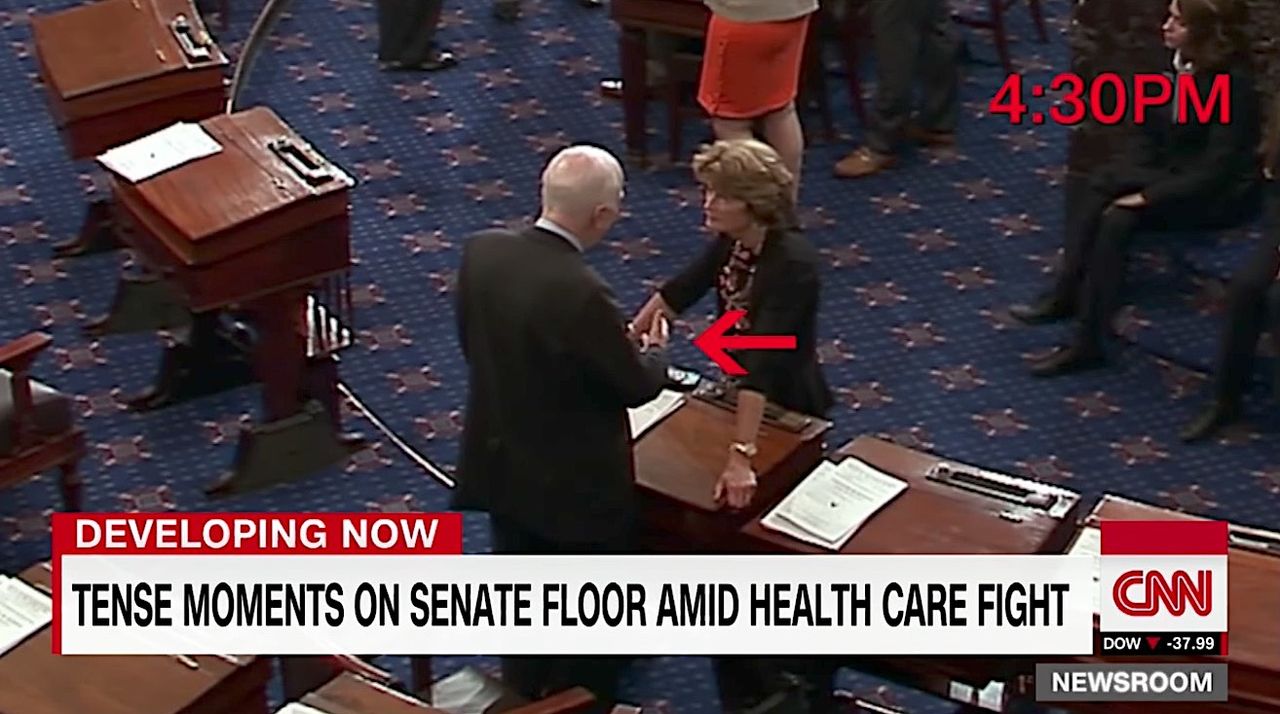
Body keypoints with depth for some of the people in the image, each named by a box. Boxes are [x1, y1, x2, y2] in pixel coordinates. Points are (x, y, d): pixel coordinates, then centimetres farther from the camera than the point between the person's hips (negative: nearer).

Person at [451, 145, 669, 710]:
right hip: (577, 483, -7)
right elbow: (636, 385, -17)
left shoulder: (480, 250, -12)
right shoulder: (581, 293, -32)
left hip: (502, 463, 7)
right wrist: (653, 349, 5)